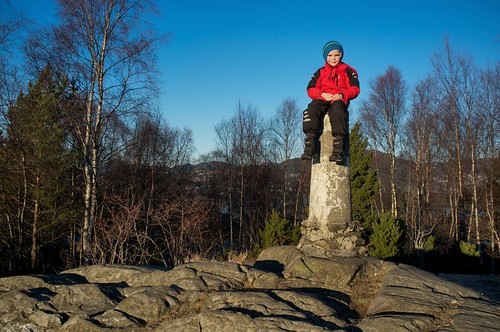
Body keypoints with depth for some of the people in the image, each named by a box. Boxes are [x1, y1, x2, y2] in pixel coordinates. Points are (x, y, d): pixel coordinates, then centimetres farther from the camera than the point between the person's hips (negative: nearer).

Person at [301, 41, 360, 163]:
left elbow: (355, 88, 6)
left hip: (339, 100, -2)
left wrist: (342, 95, -14)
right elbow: (311, 89, 11)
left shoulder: (348, 71, 17)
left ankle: (339, 147, -45)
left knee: (337, 111, -39)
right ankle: (310, 143, -39)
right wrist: (322, 94, -10)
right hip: (322, 99, 2)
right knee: (312, 109, -33)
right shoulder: (320, 72, 22)